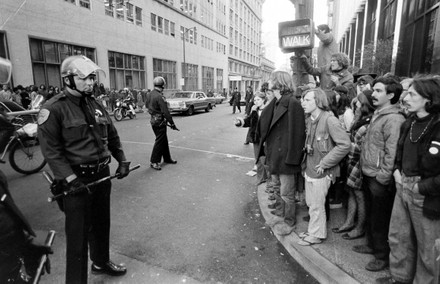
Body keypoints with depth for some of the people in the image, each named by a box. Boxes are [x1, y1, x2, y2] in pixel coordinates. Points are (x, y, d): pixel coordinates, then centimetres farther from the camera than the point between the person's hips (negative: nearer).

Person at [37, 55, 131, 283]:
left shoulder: (96, 105, 9)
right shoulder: (53, 109, -11)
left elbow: (112, 136, 15)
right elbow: (51, 150, -16)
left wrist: (122, 160, 7)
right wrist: (69, 179, -21)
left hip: (102, 174, 7)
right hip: (77, 179, -7)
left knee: (102, 223, 21)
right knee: (79, 232, 2)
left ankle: (101, 261, 44)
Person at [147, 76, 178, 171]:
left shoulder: (151, 93, 5)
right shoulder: (159, 97, -22)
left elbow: (147, 104, 19)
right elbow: (165, 112, -23)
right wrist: (172, 123, -17)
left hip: (153, 120, 9)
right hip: (159, 122, -9)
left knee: (164, 140, 17)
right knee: (160, 141, -2)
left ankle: (167, 158, 29)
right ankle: (153, 162, 5)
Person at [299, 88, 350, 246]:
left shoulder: (329, 119, -19)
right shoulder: (310, 119, 5)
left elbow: (345, 145, -22)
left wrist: (324, 163, -20)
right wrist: (306, 161, 8)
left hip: (321, 171, -7)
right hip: (309, 168, 7)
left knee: (316, 205, 7)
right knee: (311, 203, 19)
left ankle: (317, 235, 26)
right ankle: (313, 230, 38)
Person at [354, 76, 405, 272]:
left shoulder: (394, 119, -18)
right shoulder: (377, 115, 11)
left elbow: (392, 152, -21)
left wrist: (382, 177, -18)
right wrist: (363, 168, 14)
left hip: (380, 178, -9)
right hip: (368, 175, 9)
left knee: (380, 219, 7)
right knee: (371, 214, 22)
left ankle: (383, 256, 24)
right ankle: (372, 245, 40)